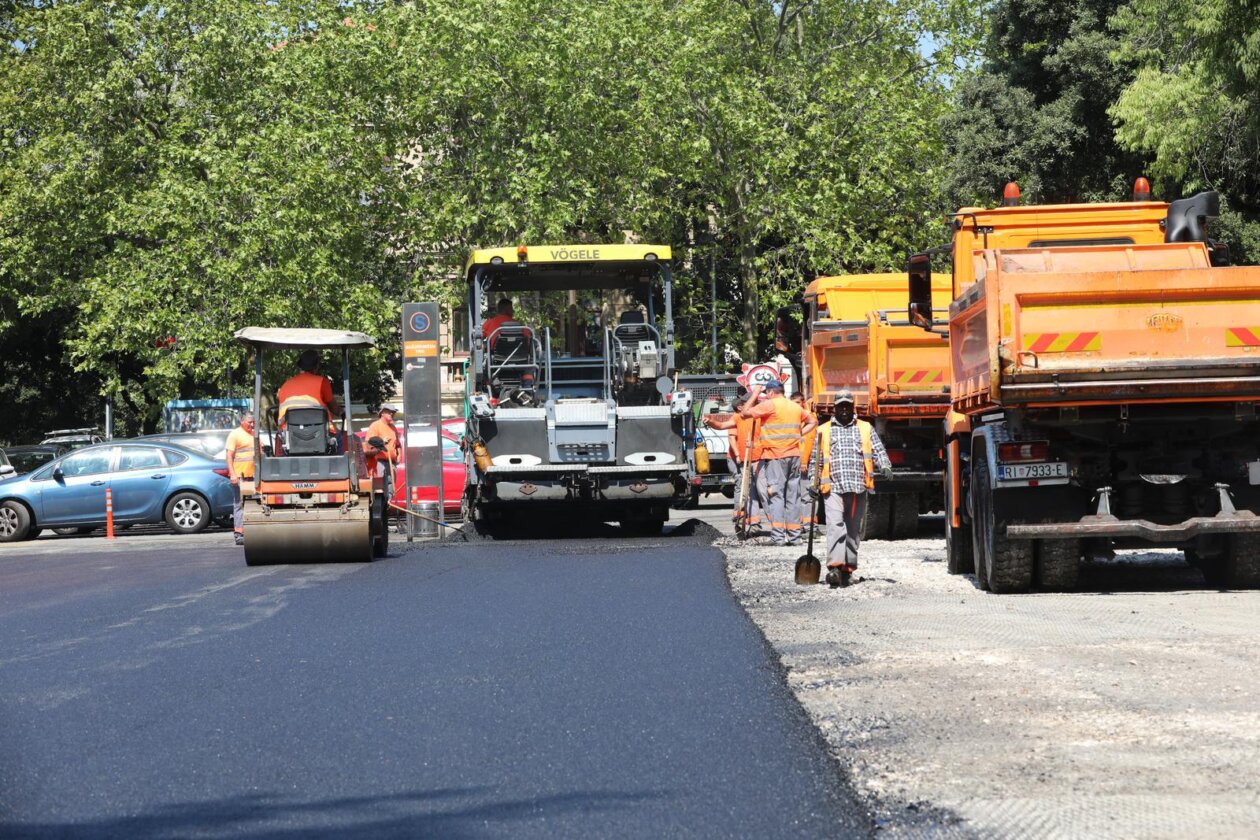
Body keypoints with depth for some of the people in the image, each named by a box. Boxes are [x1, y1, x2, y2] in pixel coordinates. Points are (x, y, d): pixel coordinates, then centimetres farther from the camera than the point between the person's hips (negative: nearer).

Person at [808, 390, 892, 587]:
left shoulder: (866, 429, 15)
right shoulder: (824, 431, 15)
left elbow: (878, 451, 7)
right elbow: (816, 460, 18)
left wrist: (885, 466, -13)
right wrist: (813, 484, 11)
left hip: (858, 489, 2)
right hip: (833, 488, -2)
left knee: (853, 530, 5)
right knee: (835, 526, -17)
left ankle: (847, 568, 12)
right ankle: (834, 567, -28)